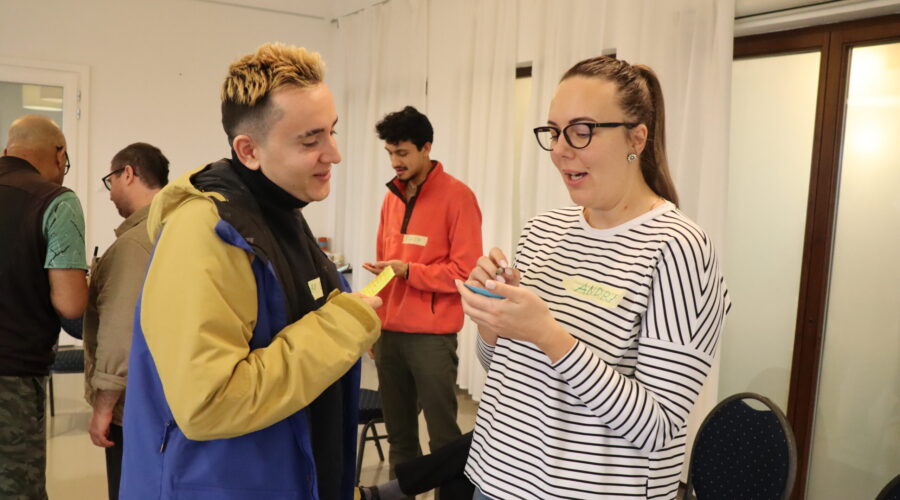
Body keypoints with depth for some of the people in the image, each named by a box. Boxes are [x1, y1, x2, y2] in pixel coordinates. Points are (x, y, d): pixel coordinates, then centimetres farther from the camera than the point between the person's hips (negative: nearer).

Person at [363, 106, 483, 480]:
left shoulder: (457, 196, -8)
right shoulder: (392, 197, 12)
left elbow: (466, 271, -11)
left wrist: (409, 271, -17)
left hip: (431, 336, -6)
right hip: (389, 332, 6)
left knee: (442, 435, 3)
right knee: (399, 433, 15)